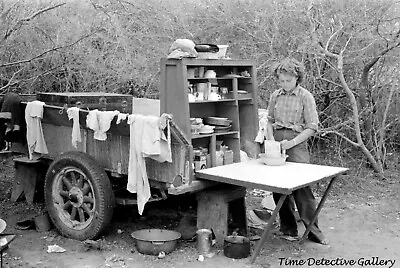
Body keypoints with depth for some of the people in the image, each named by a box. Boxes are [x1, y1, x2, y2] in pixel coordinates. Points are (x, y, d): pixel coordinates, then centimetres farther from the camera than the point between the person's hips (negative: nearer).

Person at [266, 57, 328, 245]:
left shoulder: (305, 96, -4)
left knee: (302, 189, -7)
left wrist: (291, 142, -14)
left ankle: (313, 232, 4)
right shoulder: (275, 96, 8)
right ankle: (288, 229, 19)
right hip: (276, 144, 5)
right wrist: (271, 141, -2)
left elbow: (312, 127, -5)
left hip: (296, 145, -4)